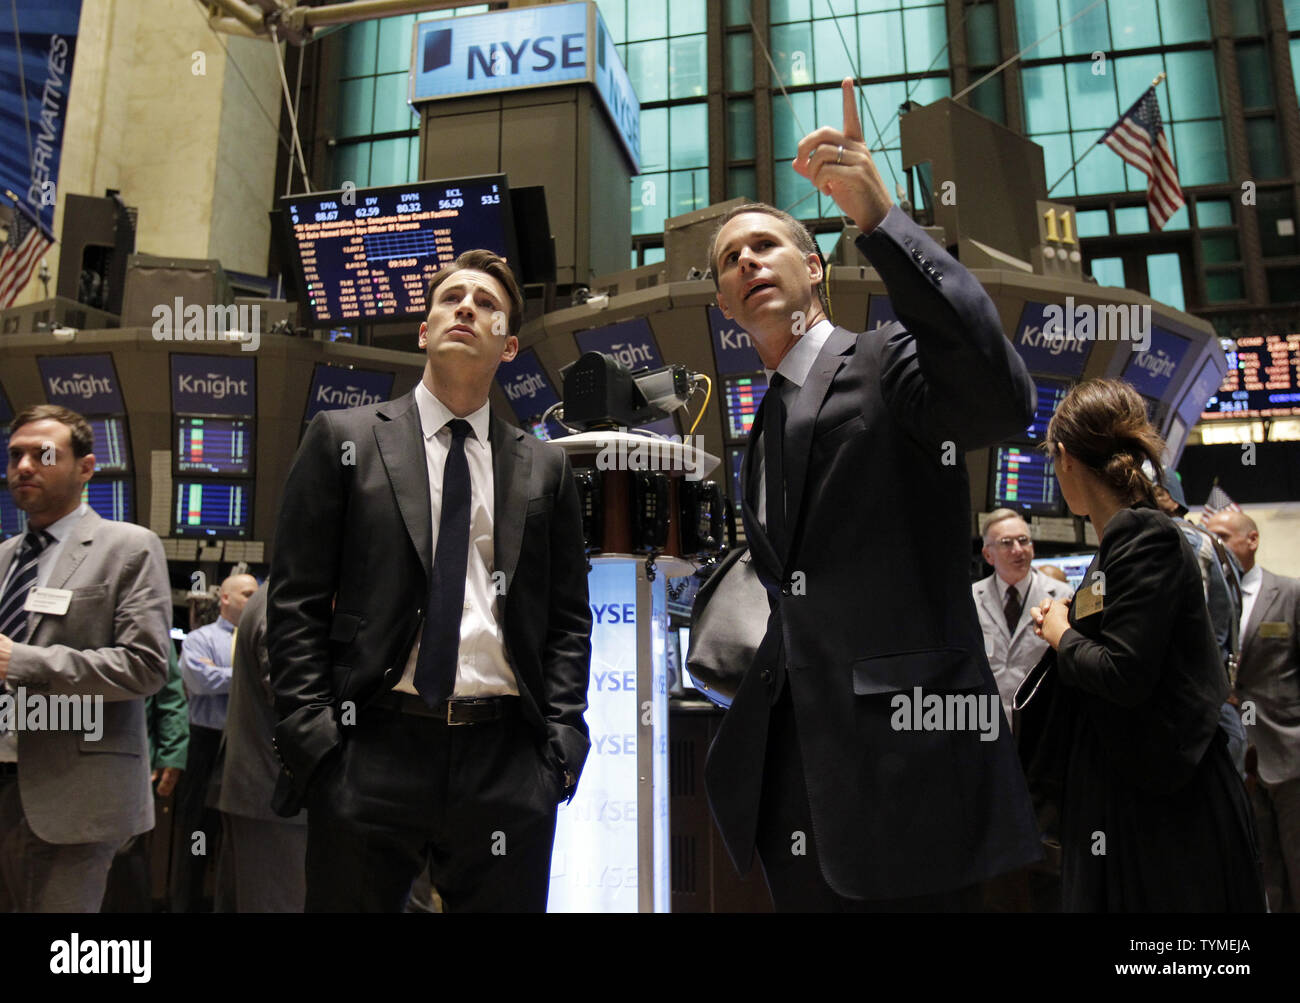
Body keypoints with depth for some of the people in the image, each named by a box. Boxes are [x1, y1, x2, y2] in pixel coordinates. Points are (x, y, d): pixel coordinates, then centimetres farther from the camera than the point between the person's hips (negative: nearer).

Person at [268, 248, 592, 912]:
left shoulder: (544, 467, 11)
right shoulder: (343, 439, 6)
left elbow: (569, 619, 11)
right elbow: (296, 603, 2)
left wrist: (558, 738, 1)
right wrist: (310, 734, -6)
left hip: (508, 765, 2)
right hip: (371, 756, -1)